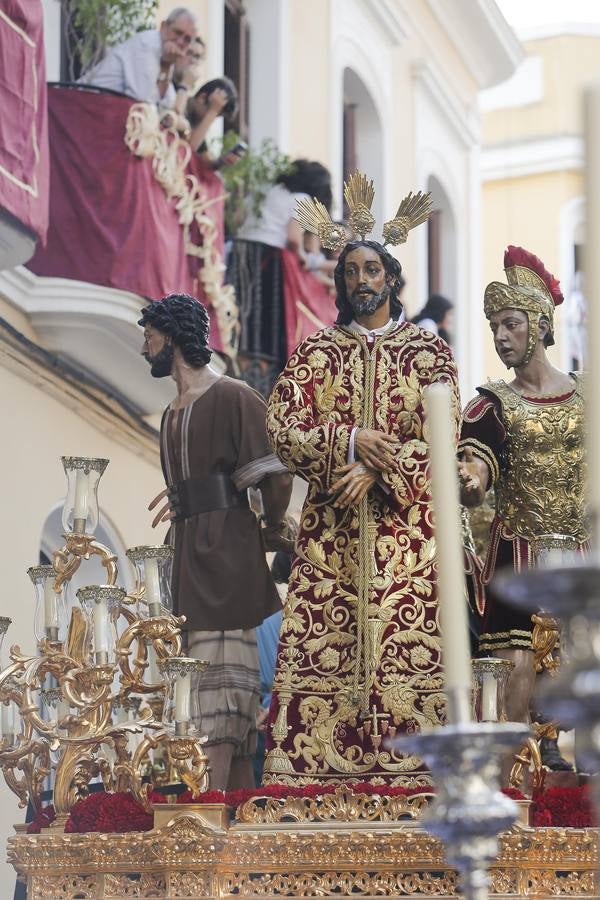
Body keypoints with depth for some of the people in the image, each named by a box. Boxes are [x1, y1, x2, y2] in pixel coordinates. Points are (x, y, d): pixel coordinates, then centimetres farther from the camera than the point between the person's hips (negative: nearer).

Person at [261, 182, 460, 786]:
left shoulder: (430, 353, 9)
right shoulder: (313, 353, 12)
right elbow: (281, 428, 1)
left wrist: (378, 469, -14)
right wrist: (348, 441, -13)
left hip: (407, 526, -1)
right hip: (331, 530, 1)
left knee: (413, 645, -8)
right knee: (318, 646, -7)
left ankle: (411, 769, -7)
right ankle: (316, 767, -7)